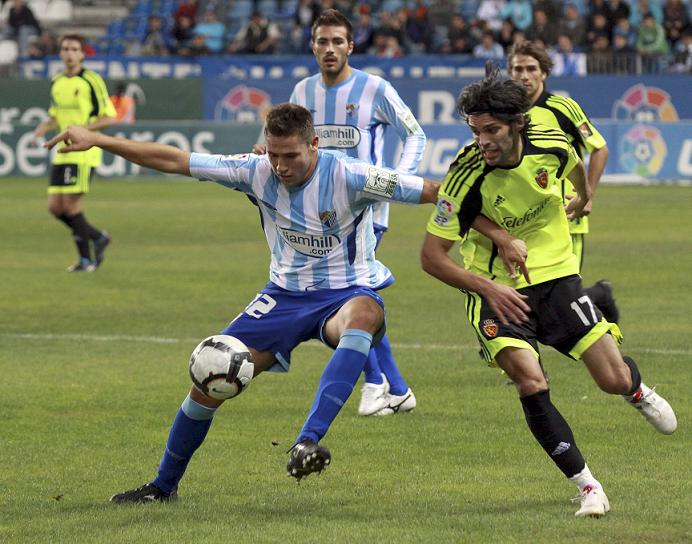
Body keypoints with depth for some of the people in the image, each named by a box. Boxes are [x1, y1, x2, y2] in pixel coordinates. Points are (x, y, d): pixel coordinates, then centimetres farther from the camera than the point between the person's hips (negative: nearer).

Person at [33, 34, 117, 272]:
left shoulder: (92, 81, -7)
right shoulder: (56, 83, 13)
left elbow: (110, 117, -7)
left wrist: (84, 128, -20)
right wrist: (45, 127, 3)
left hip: (84, 152, -7)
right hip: (62, 152, 7)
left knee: (70, 205, -11)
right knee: (55, 206, 2)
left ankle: (86, 259, 0)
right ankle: (98, 237, 21)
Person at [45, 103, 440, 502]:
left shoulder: (348, 176, -22)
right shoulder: (257, 172, -10)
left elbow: (430, 191, -18)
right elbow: (173, 160, -7)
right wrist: (96, 140, -10)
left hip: (347, 292, -4)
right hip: (286, 294, 4)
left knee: (364, 313, -42)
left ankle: (308, 442, -51)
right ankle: (164, 485, 21)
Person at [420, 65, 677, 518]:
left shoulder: (551, 144, -15)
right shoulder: (468, 175, -24)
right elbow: (432, 256, -18)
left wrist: (584, 197, 34)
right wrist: (488, 288, -26)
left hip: (556, 274, 3)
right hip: (498, 288, -3)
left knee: (614, 380, -1)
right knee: (530, 383, -23)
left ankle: (638, 391, 40)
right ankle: (588, 487, -10)